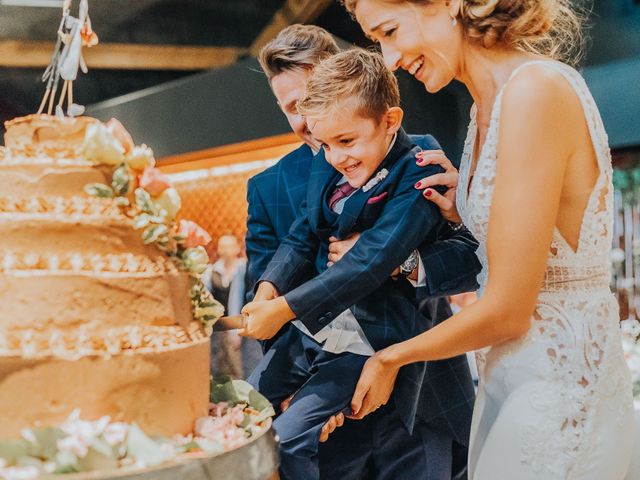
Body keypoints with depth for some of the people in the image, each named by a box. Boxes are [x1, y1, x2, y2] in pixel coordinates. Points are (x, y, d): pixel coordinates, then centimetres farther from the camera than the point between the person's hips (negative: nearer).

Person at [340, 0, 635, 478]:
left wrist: (390, 359, -6)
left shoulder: (537, 88, -21)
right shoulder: (487, 105, 6)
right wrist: (464, 213, 0)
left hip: (560, 387, -9)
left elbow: (507, 313, -20)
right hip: (507, 375, 9)